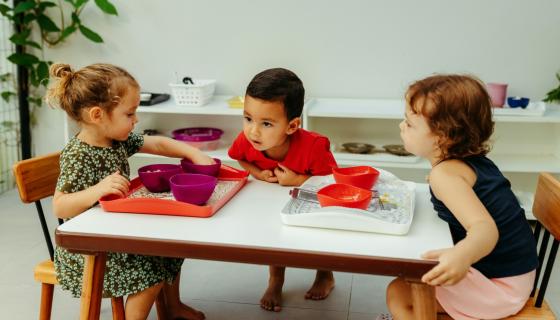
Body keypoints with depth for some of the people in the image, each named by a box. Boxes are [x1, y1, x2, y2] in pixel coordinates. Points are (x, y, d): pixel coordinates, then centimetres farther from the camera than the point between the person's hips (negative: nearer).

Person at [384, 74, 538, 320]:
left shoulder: (444, 173, -24)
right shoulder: (471, 161, 2)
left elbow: (485, 228, -37)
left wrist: (462, 256, -57)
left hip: (499, 284, -9)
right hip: (509, 267, 9)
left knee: (398, 294, -11)